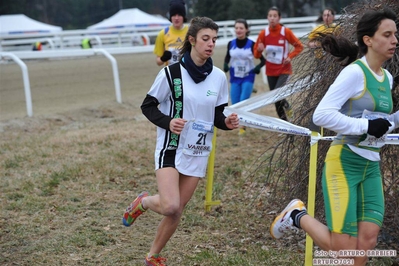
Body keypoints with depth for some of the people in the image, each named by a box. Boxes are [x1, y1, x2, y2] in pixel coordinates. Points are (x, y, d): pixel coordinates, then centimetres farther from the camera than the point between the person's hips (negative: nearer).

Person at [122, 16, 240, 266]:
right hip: (171, 148, -4)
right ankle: (143, 202, 14)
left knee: (177, 211, 9)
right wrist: (168, 122, -21)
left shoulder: (219, 77, 0)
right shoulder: (171, 72, -12)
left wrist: (228, 122, -13)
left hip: (199, 152, 4)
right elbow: (148, 106, -4)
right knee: (170, 206, -20)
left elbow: (217, 115, 9)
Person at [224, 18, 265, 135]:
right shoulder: (231, 44, -2)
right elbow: (227, 57, 14)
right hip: (235, 78, 3)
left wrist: (258, 67, -25)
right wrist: (226, 65, -7)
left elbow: (263, 59, -5)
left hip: (248, 78, -3)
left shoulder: (251, 44, -10)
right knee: (235, 105, 2)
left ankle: (243, 126, -1)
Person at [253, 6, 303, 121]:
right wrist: (259, 50, -20)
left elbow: (299, 46, 3)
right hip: (270, 71, 3)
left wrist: (290, 56, -12)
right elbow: (256, 54, 2)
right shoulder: (263, 33, -3)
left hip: (284, 70, -3)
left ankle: (288, 108, 7)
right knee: (276, 102, 6)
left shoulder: (286, 32, -8)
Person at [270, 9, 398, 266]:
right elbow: (321, 115, -22)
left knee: (367, 240, -3)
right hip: (345, 163, -7)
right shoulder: (354, 72, -14)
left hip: (372, 167, 7)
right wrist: (366, 126, -23)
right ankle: (297, 215, 18)